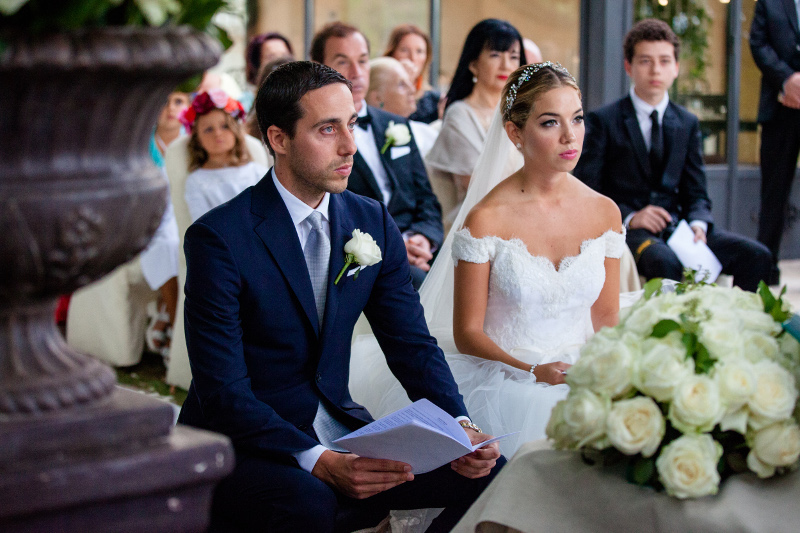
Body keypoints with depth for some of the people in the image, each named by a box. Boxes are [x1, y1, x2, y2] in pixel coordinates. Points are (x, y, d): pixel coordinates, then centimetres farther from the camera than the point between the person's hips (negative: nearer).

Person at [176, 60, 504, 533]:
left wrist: (458, 427, -14)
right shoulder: (218, 238, -15)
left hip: (339, 432, 6)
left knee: (486, 471, -9)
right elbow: (223, 391, -19)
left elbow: (412, 344, 4)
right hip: (244, 445, -6)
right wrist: (318, 462, -31)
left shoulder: (372, 222, 4)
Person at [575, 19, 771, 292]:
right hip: (625, 229, -5)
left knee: (756, 255, -18)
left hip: (674, 225, 5)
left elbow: (695, 193, 15)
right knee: (665, 261, -39)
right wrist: (630, 217, -19)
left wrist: (698, 224, -9)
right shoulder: (603, 121, 2)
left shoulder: (687, 123, 17)